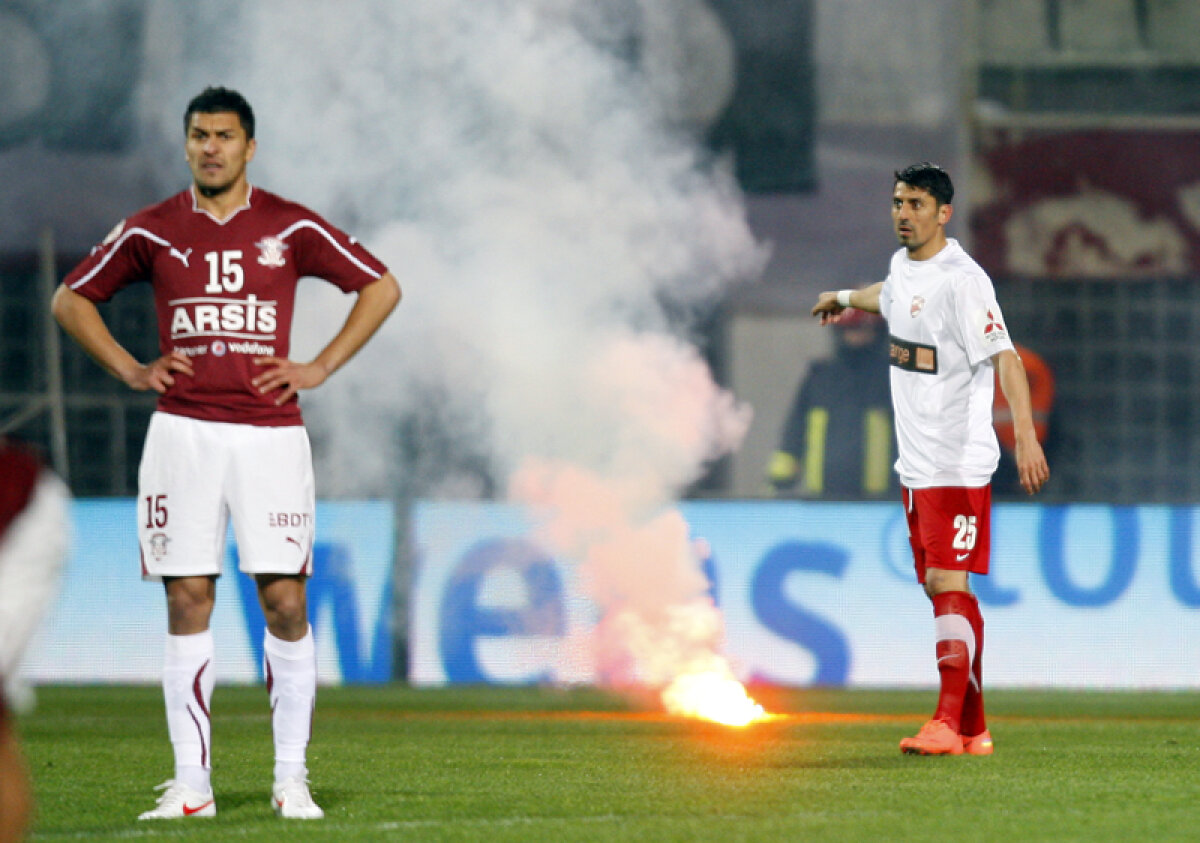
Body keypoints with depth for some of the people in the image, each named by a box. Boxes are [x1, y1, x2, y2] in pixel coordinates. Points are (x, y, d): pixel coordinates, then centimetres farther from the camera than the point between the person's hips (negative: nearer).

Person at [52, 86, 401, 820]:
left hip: (271, 433, -1)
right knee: (188, 601, -1)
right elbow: (72, 298, 17)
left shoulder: (292, 228, 3)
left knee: (285, 600, -6)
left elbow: (382, 287, 10)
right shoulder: (151, 231, 6)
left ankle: (291, 779, 2)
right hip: (183, 430, 1)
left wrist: (321, 368, 2)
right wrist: (129, 370, 6)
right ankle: (191, 782, 2)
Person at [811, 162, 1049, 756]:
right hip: (915, 462, 9)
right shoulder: (903, 267, 12)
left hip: (958, 463, -9)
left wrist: (1026, 436, -34)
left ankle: (948, 724, -18)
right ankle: (973, 729, 11)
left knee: (948, 584, -14)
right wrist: (846, 298, 59)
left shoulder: (962, 281, -15)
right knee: (941, 590, 8)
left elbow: (1004, 357, -23)